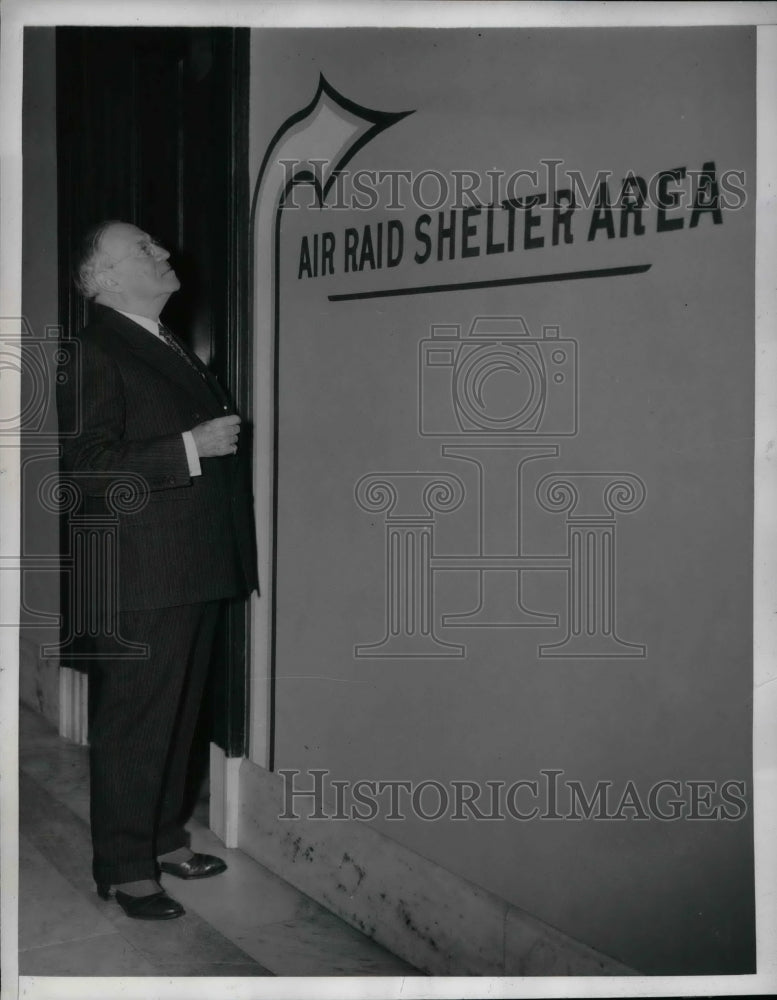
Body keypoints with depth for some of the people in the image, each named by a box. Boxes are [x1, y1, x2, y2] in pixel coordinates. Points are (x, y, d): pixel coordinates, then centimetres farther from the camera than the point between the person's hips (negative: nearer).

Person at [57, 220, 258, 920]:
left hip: (196, 566, 9)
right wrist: (191, 446, -21)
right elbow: (88, 467, -21)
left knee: (179, 712, 17)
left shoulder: (170, 346, 18)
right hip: (140, 578, -9)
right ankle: (124, 868, 14)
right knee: (133, 722, 1)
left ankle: (163, 837, 32)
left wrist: (225, 433, 12)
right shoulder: (96, 353, -11)